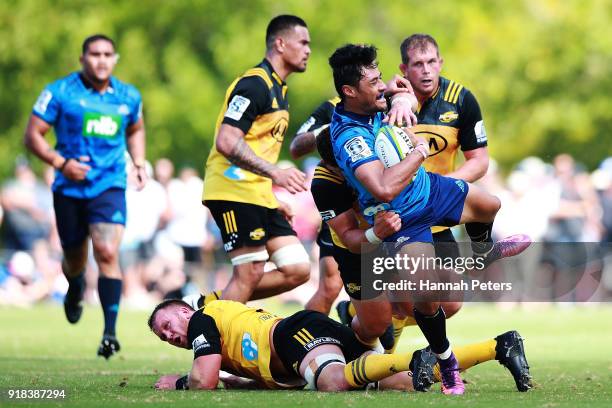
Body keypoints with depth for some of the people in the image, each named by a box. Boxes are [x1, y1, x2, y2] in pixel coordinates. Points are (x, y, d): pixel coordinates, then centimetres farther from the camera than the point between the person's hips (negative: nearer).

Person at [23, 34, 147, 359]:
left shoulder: (128, 97, 7)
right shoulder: (60, 92, -4)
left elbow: (135, 130, 27)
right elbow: (33, 135, -4)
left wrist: (138, 162, 9)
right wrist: (61, 162, -17)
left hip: (109, 186, 0)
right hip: (69, 188, 0)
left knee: (107, 253, -18)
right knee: (75, 257, 12)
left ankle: (110, 332, -18)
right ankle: (75, 290, 51)